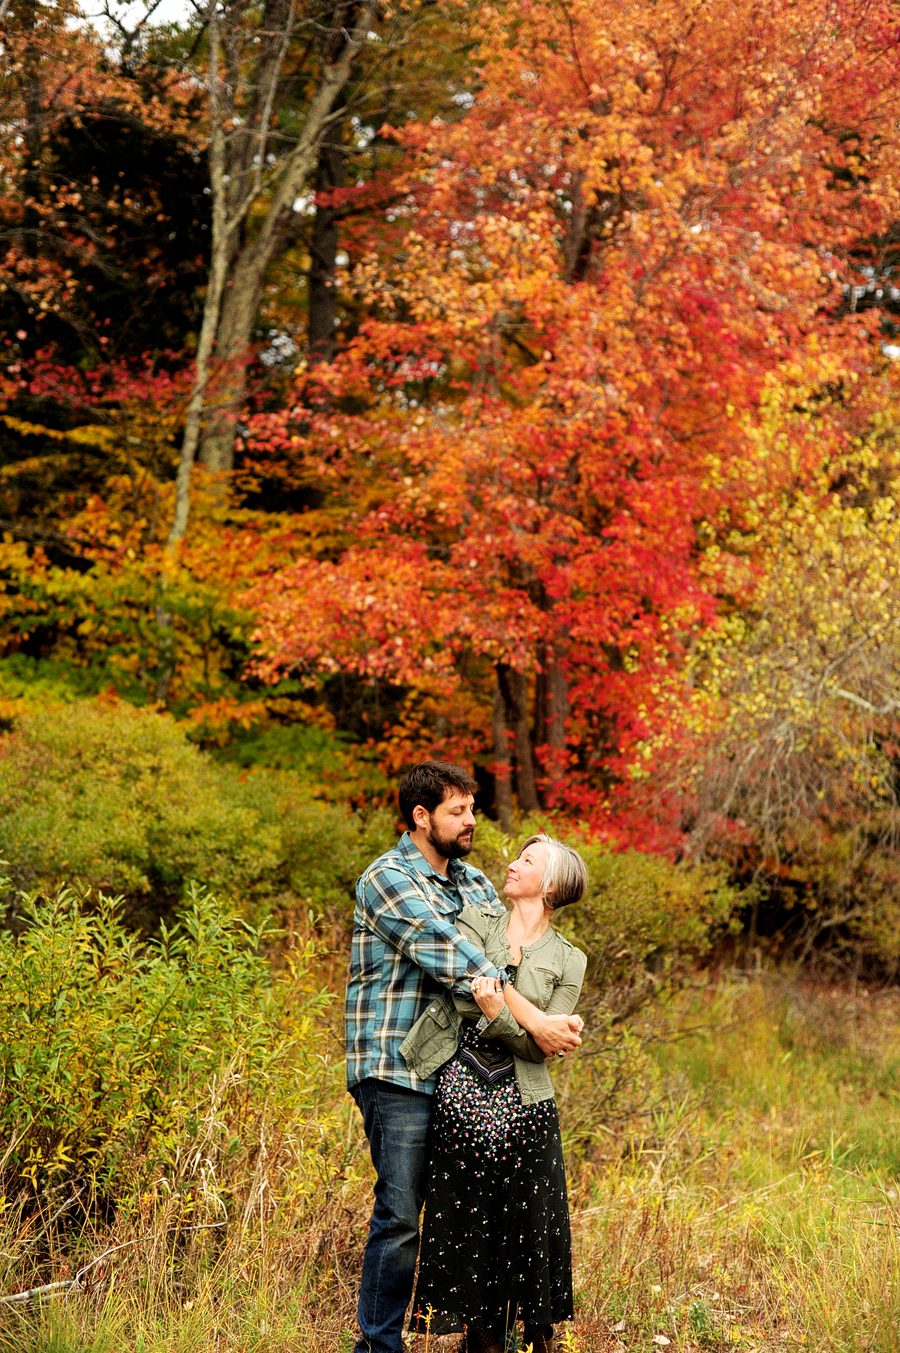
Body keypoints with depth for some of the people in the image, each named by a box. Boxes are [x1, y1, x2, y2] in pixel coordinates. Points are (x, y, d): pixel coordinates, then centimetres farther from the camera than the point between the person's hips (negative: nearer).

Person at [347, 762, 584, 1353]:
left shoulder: (473, 881, 16)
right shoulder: (389, 879, -10)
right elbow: (451, 957, -20)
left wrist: (560, 1020, -9)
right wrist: (533, 1021, -24)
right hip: (397, 1073, -7)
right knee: (400, 1215, -7)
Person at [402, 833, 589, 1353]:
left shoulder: (568, 960, 5)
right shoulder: (474, 923, 7)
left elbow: (542, 1046, -4)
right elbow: (463, 997, -8)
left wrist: (499, 1014, -21)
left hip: (524, 1104, 0)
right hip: (461, 1095, 0)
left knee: (532, 1225, 1)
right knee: (467, 1224, 4)